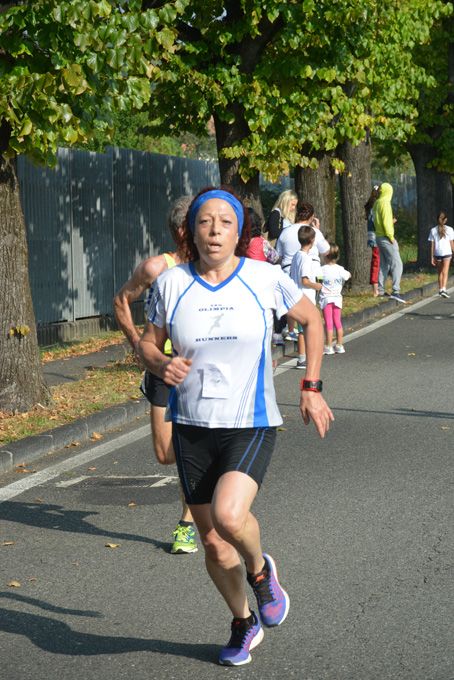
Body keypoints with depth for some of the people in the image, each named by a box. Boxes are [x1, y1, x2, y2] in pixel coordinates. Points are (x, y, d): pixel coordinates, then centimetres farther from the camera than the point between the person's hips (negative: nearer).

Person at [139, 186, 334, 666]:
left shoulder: (265, 279, -6)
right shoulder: (172, 283, -2)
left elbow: (312, 320, 10)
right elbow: (148, 344, 10)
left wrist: (311, 388, 6)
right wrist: (161, 365, -13)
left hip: (251, 425, -3)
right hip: (192, 428, 3)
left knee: (229, 515, -28)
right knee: (213, 542, 9)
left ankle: (260, 569, 6)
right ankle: (243, 623, 36)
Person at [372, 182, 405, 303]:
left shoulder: (377, 203, 11)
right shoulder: (385, 203, -15)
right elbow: (386, 222, -20)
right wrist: (391, 236, -17)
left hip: (379, 237, 9)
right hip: (386, 238, -9)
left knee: (384, 264, 16)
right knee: (396, 264, -11)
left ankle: (380, 290, 18)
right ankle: (396, 291, -21)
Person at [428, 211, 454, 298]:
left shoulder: (433, 230, 2)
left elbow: (432, 245, 2)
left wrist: (432, 257, 6)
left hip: (437, 254, 2)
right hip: (447, 253, -2)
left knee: (440, 273, 16)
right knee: (445, 272, -4)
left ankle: (440, 290, 20)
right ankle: (444, 289, -20)